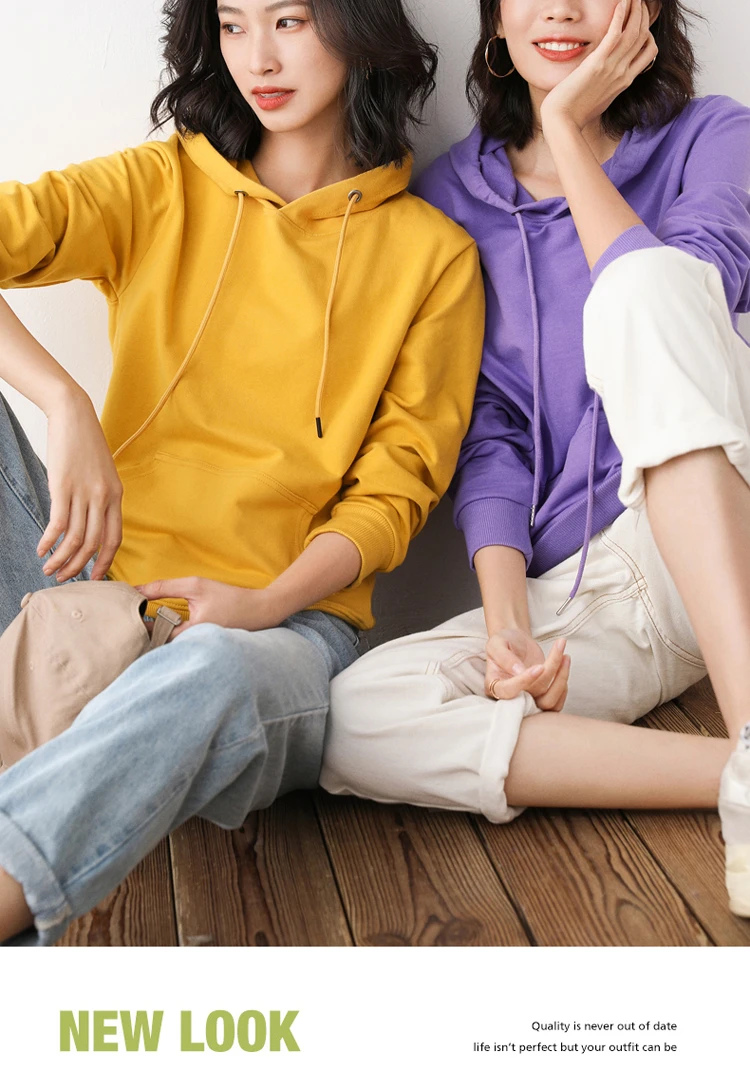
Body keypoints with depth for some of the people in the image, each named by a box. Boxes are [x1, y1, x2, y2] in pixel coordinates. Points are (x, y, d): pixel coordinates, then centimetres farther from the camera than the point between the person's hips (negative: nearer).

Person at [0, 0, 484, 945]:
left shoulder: (433, 255, 8)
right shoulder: (162, 187, 10)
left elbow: (396, 485, 4)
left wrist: (265, 601, -13)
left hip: (283, 618, -2)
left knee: (209, 676, -39)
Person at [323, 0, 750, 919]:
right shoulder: (452, 194, 12)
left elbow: (674, 305, -15)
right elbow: (487, 430, 5)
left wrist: (569, 134, -6)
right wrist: (506, 622, -9)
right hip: (581, 589, 2)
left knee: (643, 280, -29)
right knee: (356, 720, -24)